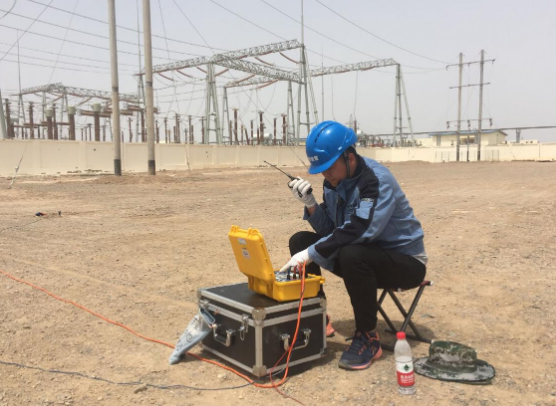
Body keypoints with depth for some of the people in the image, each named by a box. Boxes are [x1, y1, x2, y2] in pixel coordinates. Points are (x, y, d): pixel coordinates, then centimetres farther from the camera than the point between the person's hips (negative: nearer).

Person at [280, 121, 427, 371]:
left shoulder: (378, 180, -25)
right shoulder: (335, 180, -2)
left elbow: (357, 231, -36)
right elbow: (328, 230, 0)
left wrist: (310, 254, -33)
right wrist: (309, 203, -17)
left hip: (404, 260, -7)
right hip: (365, 253, 8)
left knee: (352, 255, -38)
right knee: (300, 240, -3)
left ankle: (368, 338, -17)